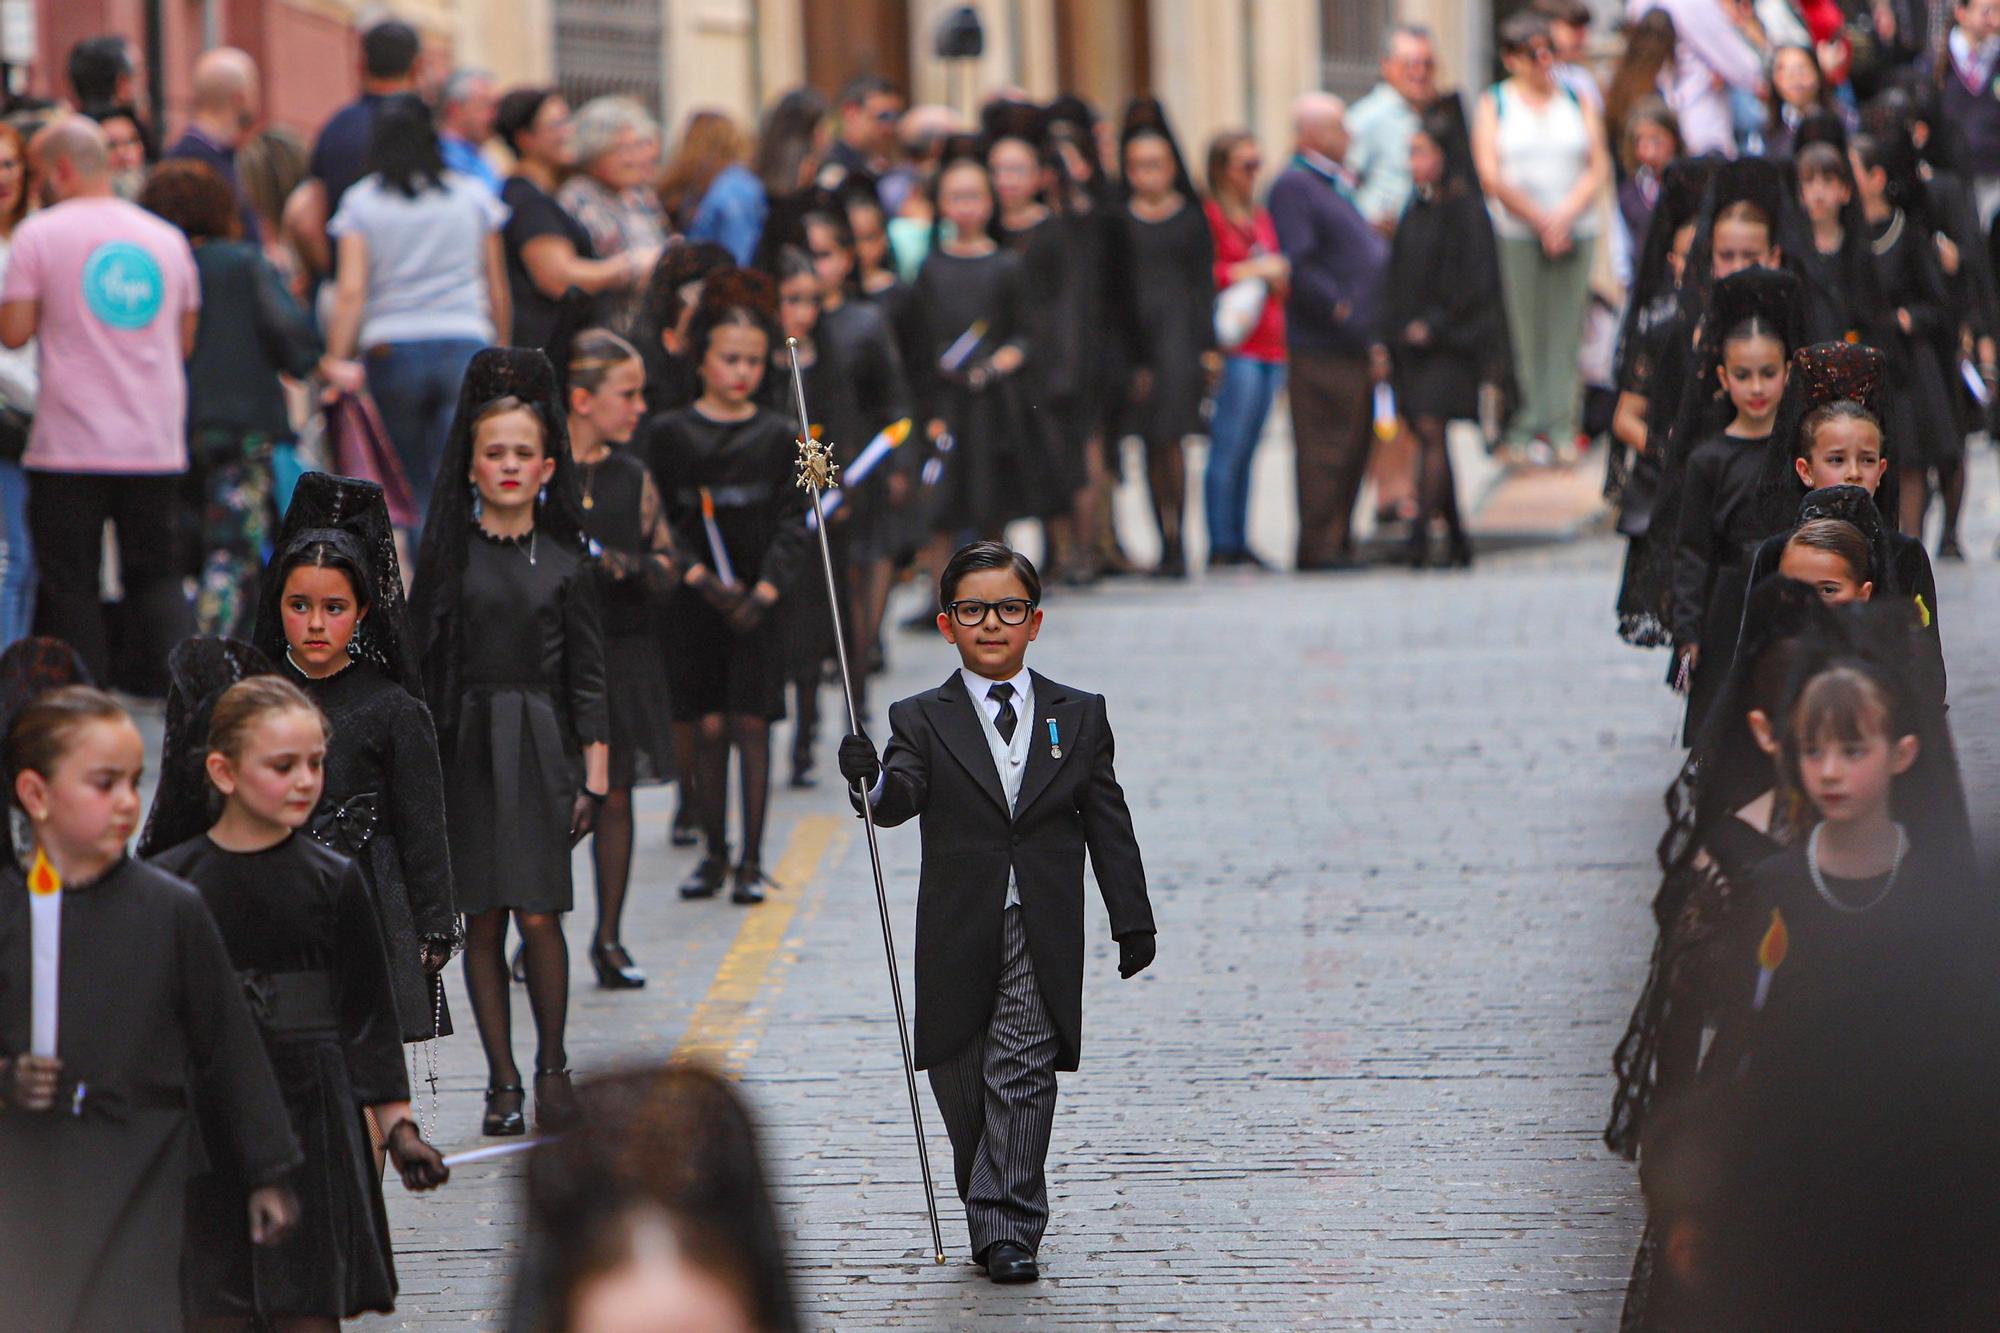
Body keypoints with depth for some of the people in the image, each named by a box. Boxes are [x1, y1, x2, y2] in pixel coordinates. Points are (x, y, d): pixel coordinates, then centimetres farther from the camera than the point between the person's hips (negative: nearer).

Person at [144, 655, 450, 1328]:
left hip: (311, 1120, 0)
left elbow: (368, 1017, 6)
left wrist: (399, 1126, 2)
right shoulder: (169, 884, -1)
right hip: (200, 1124, 0)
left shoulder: (332, 881, 1)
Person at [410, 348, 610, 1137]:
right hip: (466, 746, 1)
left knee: (537, 914, -9)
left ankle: (552, 1068, 7)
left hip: (541, 747, -1)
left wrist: (595, 774, 0)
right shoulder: (449, 554, 4)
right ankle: (503, 1082, 9)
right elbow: (424, 663, 5)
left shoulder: (564, 562, 4)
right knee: (483, 918, 1)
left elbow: (587, 678, 5)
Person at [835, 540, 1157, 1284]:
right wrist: (871, 782, -37)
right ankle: (990, 1215, 22)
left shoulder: (1078, 718, 7)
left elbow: (1109, 825, 9)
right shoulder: (923, 720, 3)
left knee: (1022, 1076, -9)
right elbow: (902, 799, -14)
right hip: (959, 936, 1)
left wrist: (1132, 921, 6)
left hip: (1043, 939, -1)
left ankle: (1009, 1229, -6)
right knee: (962, 1088, 6)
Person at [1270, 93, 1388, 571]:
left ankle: (1338, 543, 18)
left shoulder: (1336, 185, 19)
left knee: (1353, 447, 12)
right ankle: (1319, 546, -4)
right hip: (1321, 347, -10)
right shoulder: (1294, 186, -12)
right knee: (1324, 449, -7)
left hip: (1353, 344, 10)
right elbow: (1297, 263, -20)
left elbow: (1365, 252, 29)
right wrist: (1337, 306, -18)